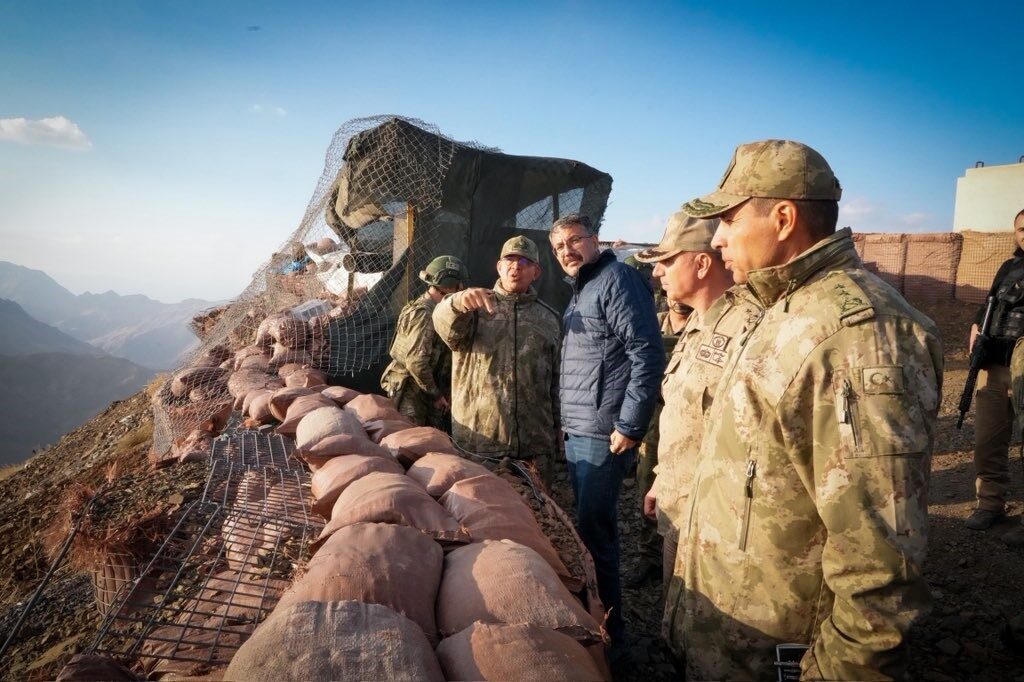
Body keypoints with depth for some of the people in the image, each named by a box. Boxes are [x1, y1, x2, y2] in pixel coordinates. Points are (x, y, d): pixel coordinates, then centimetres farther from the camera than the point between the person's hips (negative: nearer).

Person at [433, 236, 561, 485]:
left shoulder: (548, 317, 12)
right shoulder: (475, 307, 5)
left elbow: (557, 380, 13)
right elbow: (444, 323, -18)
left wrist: (557, 429, 11)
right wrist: (459, 302, -40)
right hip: (477, 439, -2)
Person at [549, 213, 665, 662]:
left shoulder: (618, 280, -11)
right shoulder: (580, 290, 18)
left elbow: (647, 356, -19)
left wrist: (629, 426, -20)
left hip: (602, 434, -9)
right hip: (577, 432, 9)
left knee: (594, 533, -2)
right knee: (586, 528, 16)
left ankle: (610, 637, 13)